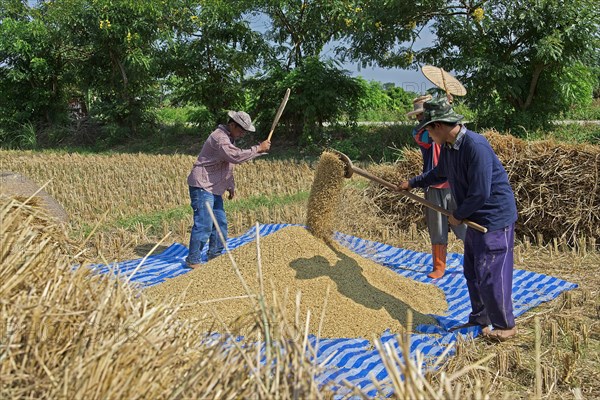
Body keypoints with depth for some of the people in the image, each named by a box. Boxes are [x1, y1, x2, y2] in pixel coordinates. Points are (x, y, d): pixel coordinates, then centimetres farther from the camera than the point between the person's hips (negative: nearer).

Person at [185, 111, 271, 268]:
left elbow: (229, 165, 23)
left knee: (221, 223, 13)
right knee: (203, 224, -10)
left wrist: (231, 186, 19)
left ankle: (215, 255, 25)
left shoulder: (229, 138, 16)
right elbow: (236, 156, -32)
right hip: (202, 186, -10)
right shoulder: (219, 138, -18)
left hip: (214, 188, 10)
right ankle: (193, 260, -1)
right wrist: (258, 149, -26)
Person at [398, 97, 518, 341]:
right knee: (472, 272, 17)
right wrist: (412, 183, 33)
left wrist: (458, 216, -12)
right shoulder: (447, 147, 3)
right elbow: (439, 174, 25)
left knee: (489, 275, -3)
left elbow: (480, 194, -27)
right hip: (475, 218, 9)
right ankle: (480, 318, 33)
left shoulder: (476, 147, -26)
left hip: (495, 218, -9)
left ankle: (505, 326, 15)